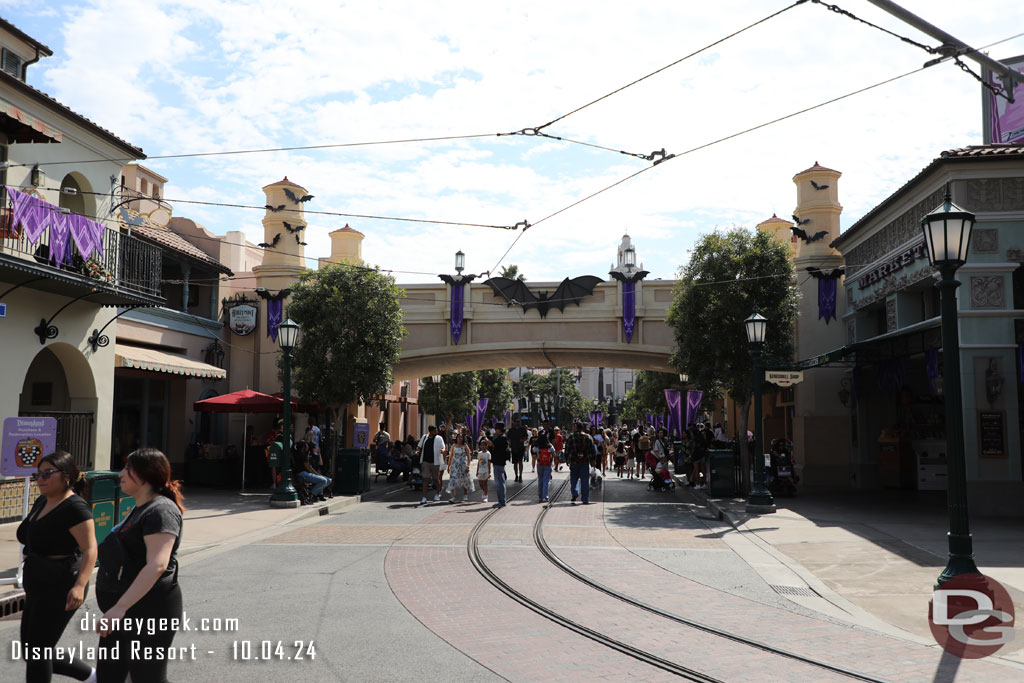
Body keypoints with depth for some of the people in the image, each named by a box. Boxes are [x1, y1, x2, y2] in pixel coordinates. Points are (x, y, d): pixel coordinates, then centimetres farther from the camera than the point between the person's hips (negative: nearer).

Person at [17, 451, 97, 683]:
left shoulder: (75, 507, -18)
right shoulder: (42, 502, 10)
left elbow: (90, 549, -24)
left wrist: (79, 585, -36)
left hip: (60, 590, -10)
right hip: (38, 589, 10)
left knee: (37, 653, -3)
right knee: (31, 653, 14)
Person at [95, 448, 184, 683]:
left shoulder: (160, 511, -18)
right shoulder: (140, 508, 15)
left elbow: (157, 564, -31)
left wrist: (120, 607, -36)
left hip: (149, 610, -10)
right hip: (126, 613, 10)